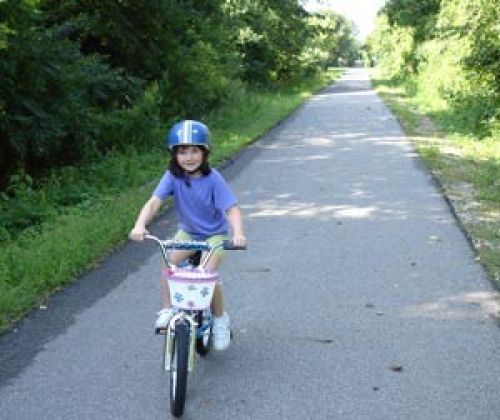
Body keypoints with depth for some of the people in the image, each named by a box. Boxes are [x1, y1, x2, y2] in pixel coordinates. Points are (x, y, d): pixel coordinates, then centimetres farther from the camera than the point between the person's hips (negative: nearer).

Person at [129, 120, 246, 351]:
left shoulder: (213, 179, -22)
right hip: (187, 231, 3)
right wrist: (140, 225, -43)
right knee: (169, 261, -23)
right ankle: (167, 309, -4)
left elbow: (232, 209, -27)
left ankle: (220, 319, 4)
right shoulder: (173, 176, -16)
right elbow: (154, 202, -25)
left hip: (215, 234, -3)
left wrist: (238, 233, -45)